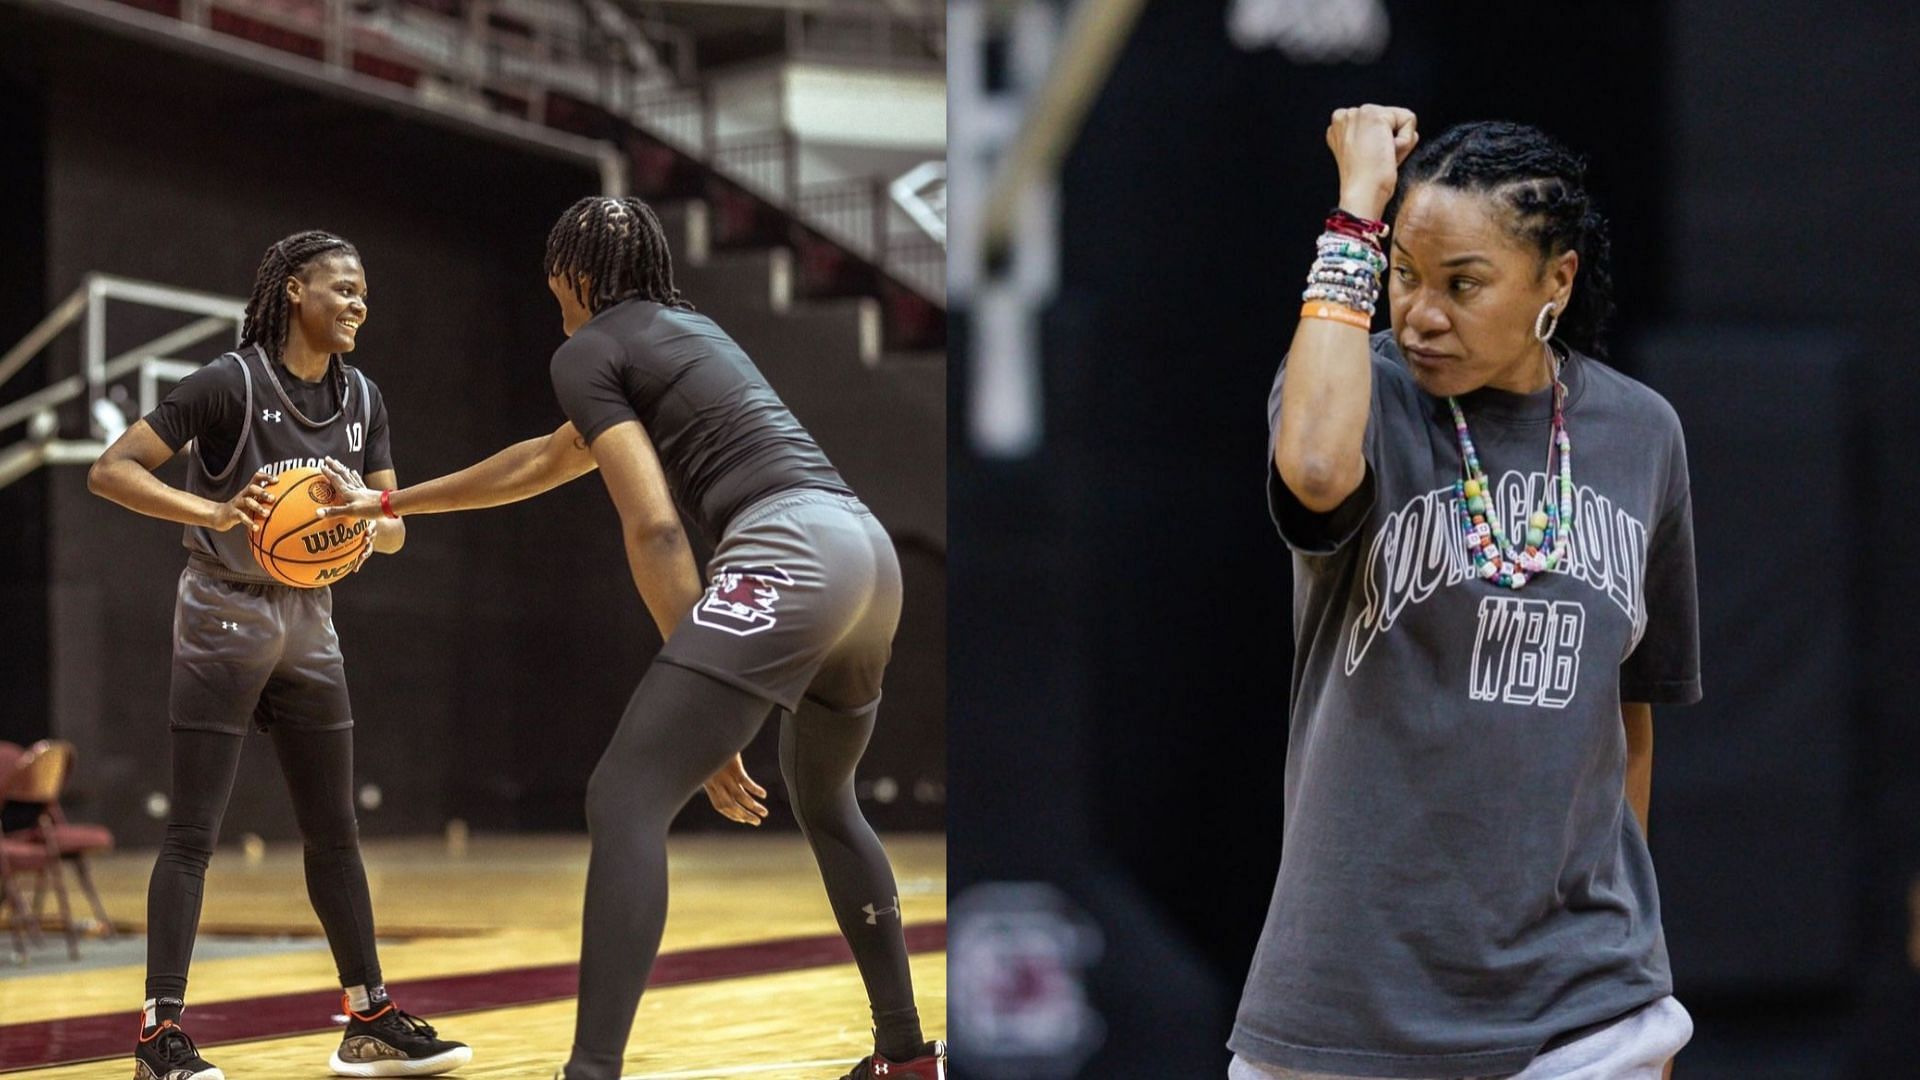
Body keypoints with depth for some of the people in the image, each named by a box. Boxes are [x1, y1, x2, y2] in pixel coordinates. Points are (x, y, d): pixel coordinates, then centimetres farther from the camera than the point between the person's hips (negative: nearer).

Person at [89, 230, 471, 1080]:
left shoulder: (360, 398, 4)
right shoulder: (233, 382, -15)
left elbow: (395, 530, 6)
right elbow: (109, 471, -19)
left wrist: (366, 522, -18)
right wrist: (213, 512, -32)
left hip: (308, 620, 7)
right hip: (224, 617, -7)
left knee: (333, 830, 9)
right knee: (194, 833, -8)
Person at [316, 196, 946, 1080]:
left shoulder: (591, 350, 6)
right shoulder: (685, 330, 32)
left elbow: (653, 527, -7)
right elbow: (545, 461, 43)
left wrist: (707, 701, -8)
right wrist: (392, 503, 51)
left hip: (789, 552, -9)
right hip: (867, 545, 9)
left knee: (625, 800, -10)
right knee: (823, 800, 28)